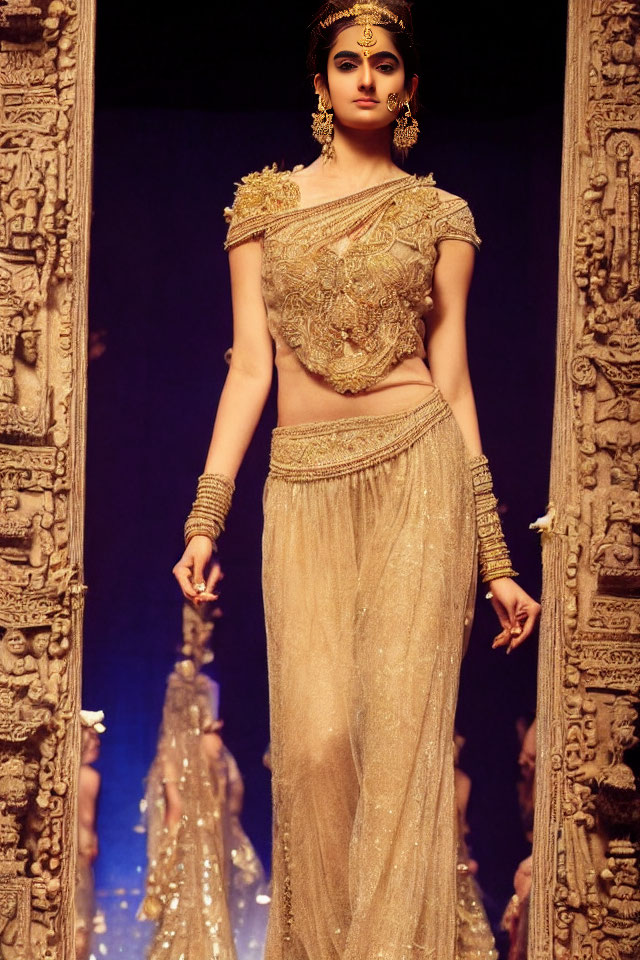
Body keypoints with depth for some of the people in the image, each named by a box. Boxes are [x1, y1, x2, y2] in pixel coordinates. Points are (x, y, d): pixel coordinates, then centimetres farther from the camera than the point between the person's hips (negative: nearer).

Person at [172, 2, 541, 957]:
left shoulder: (438, 214, 10)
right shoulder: (264, 203, 12)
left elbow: (453, 379, 9)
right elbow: (249, 367, 9)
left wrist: (497, 558, 5)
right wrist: (205, 519, -1)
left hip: (416, 472, -1)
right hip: (304, 483, 1)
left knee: (404, 726, -10)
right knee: (314, 738, -8)